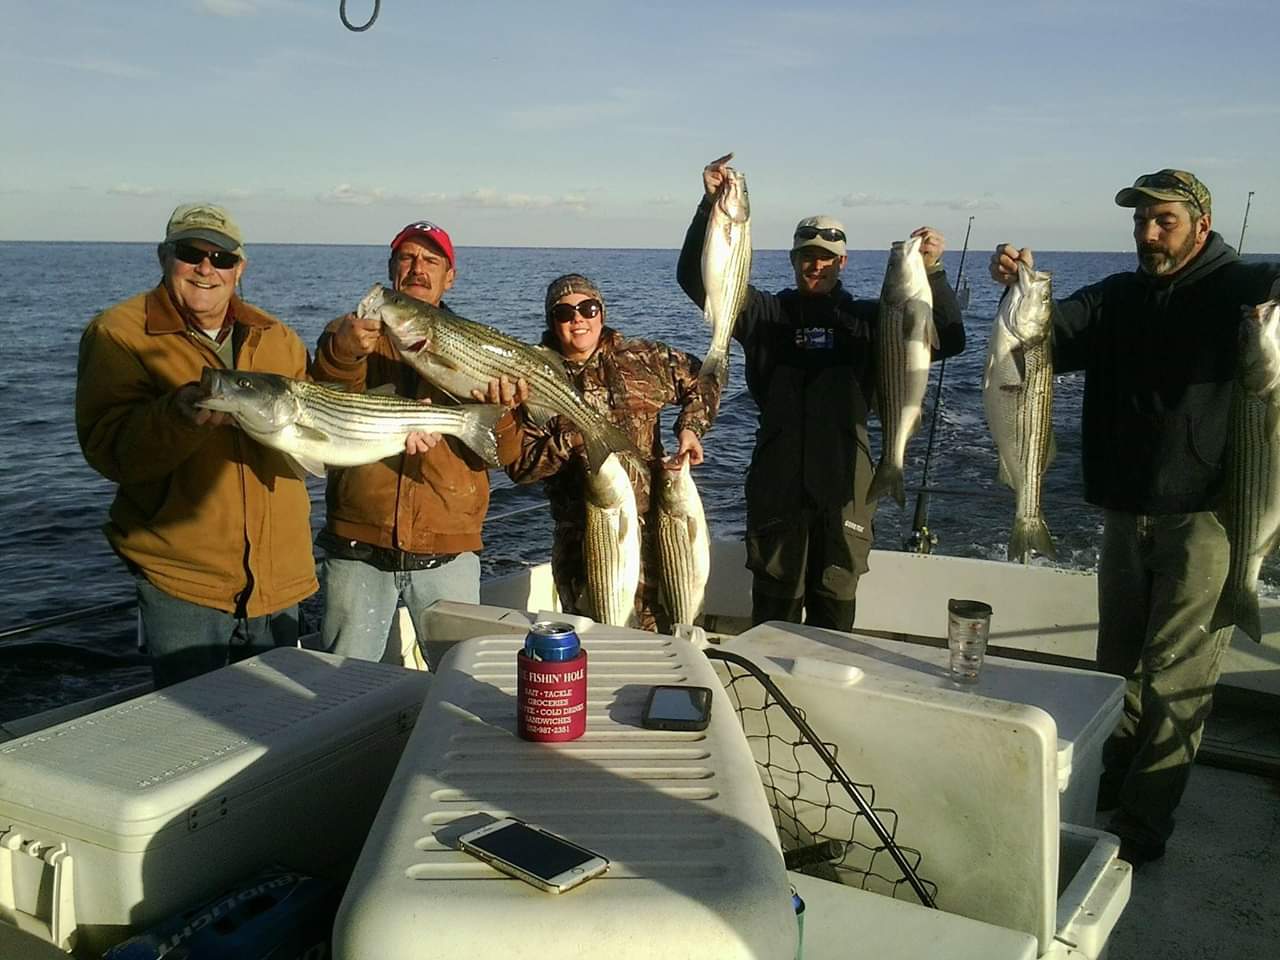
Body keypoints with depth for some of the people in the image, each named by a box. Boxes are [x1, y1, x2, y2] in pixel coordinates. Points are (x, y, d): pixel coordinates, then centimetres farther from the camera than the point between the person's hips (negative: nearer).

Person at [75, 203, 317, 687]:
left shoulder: (277, 339, 9)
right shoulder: (117, 334, -5)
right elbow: (108, 449, -16)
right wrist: (180, 414, -32)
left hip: (279, 579, 5)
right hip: (182, 580, -4)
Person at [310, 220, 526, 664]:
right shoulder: (350, 335, 7)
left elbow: (504, 453, -1)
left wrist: (499, 407, -21)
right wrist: (345, 352, -30)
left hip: (446, 556, 0)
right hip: (357, 549, 0)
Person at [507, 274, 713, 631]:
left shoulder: (642, 359, 3)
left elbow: (699, 382, 17)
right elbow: (519, 465, -5)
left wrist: (690, 428, 1)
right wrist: (572, 440, -18)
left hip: (652, 526, 1)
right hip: (581, 539, 0)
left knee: (659, 631, 9)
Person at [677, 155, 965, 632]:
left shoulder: (868, 319, 6)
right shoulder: (766, 313, 4)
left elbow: (948, 341, 0)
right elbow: (694, 276, -3)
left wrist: (932, 272, -14)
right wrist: (711, 204, -14)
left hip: (843, 484, 1)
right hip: (777, 483, 0)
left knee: (836, 605, 11)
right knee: (773, 603, 9)